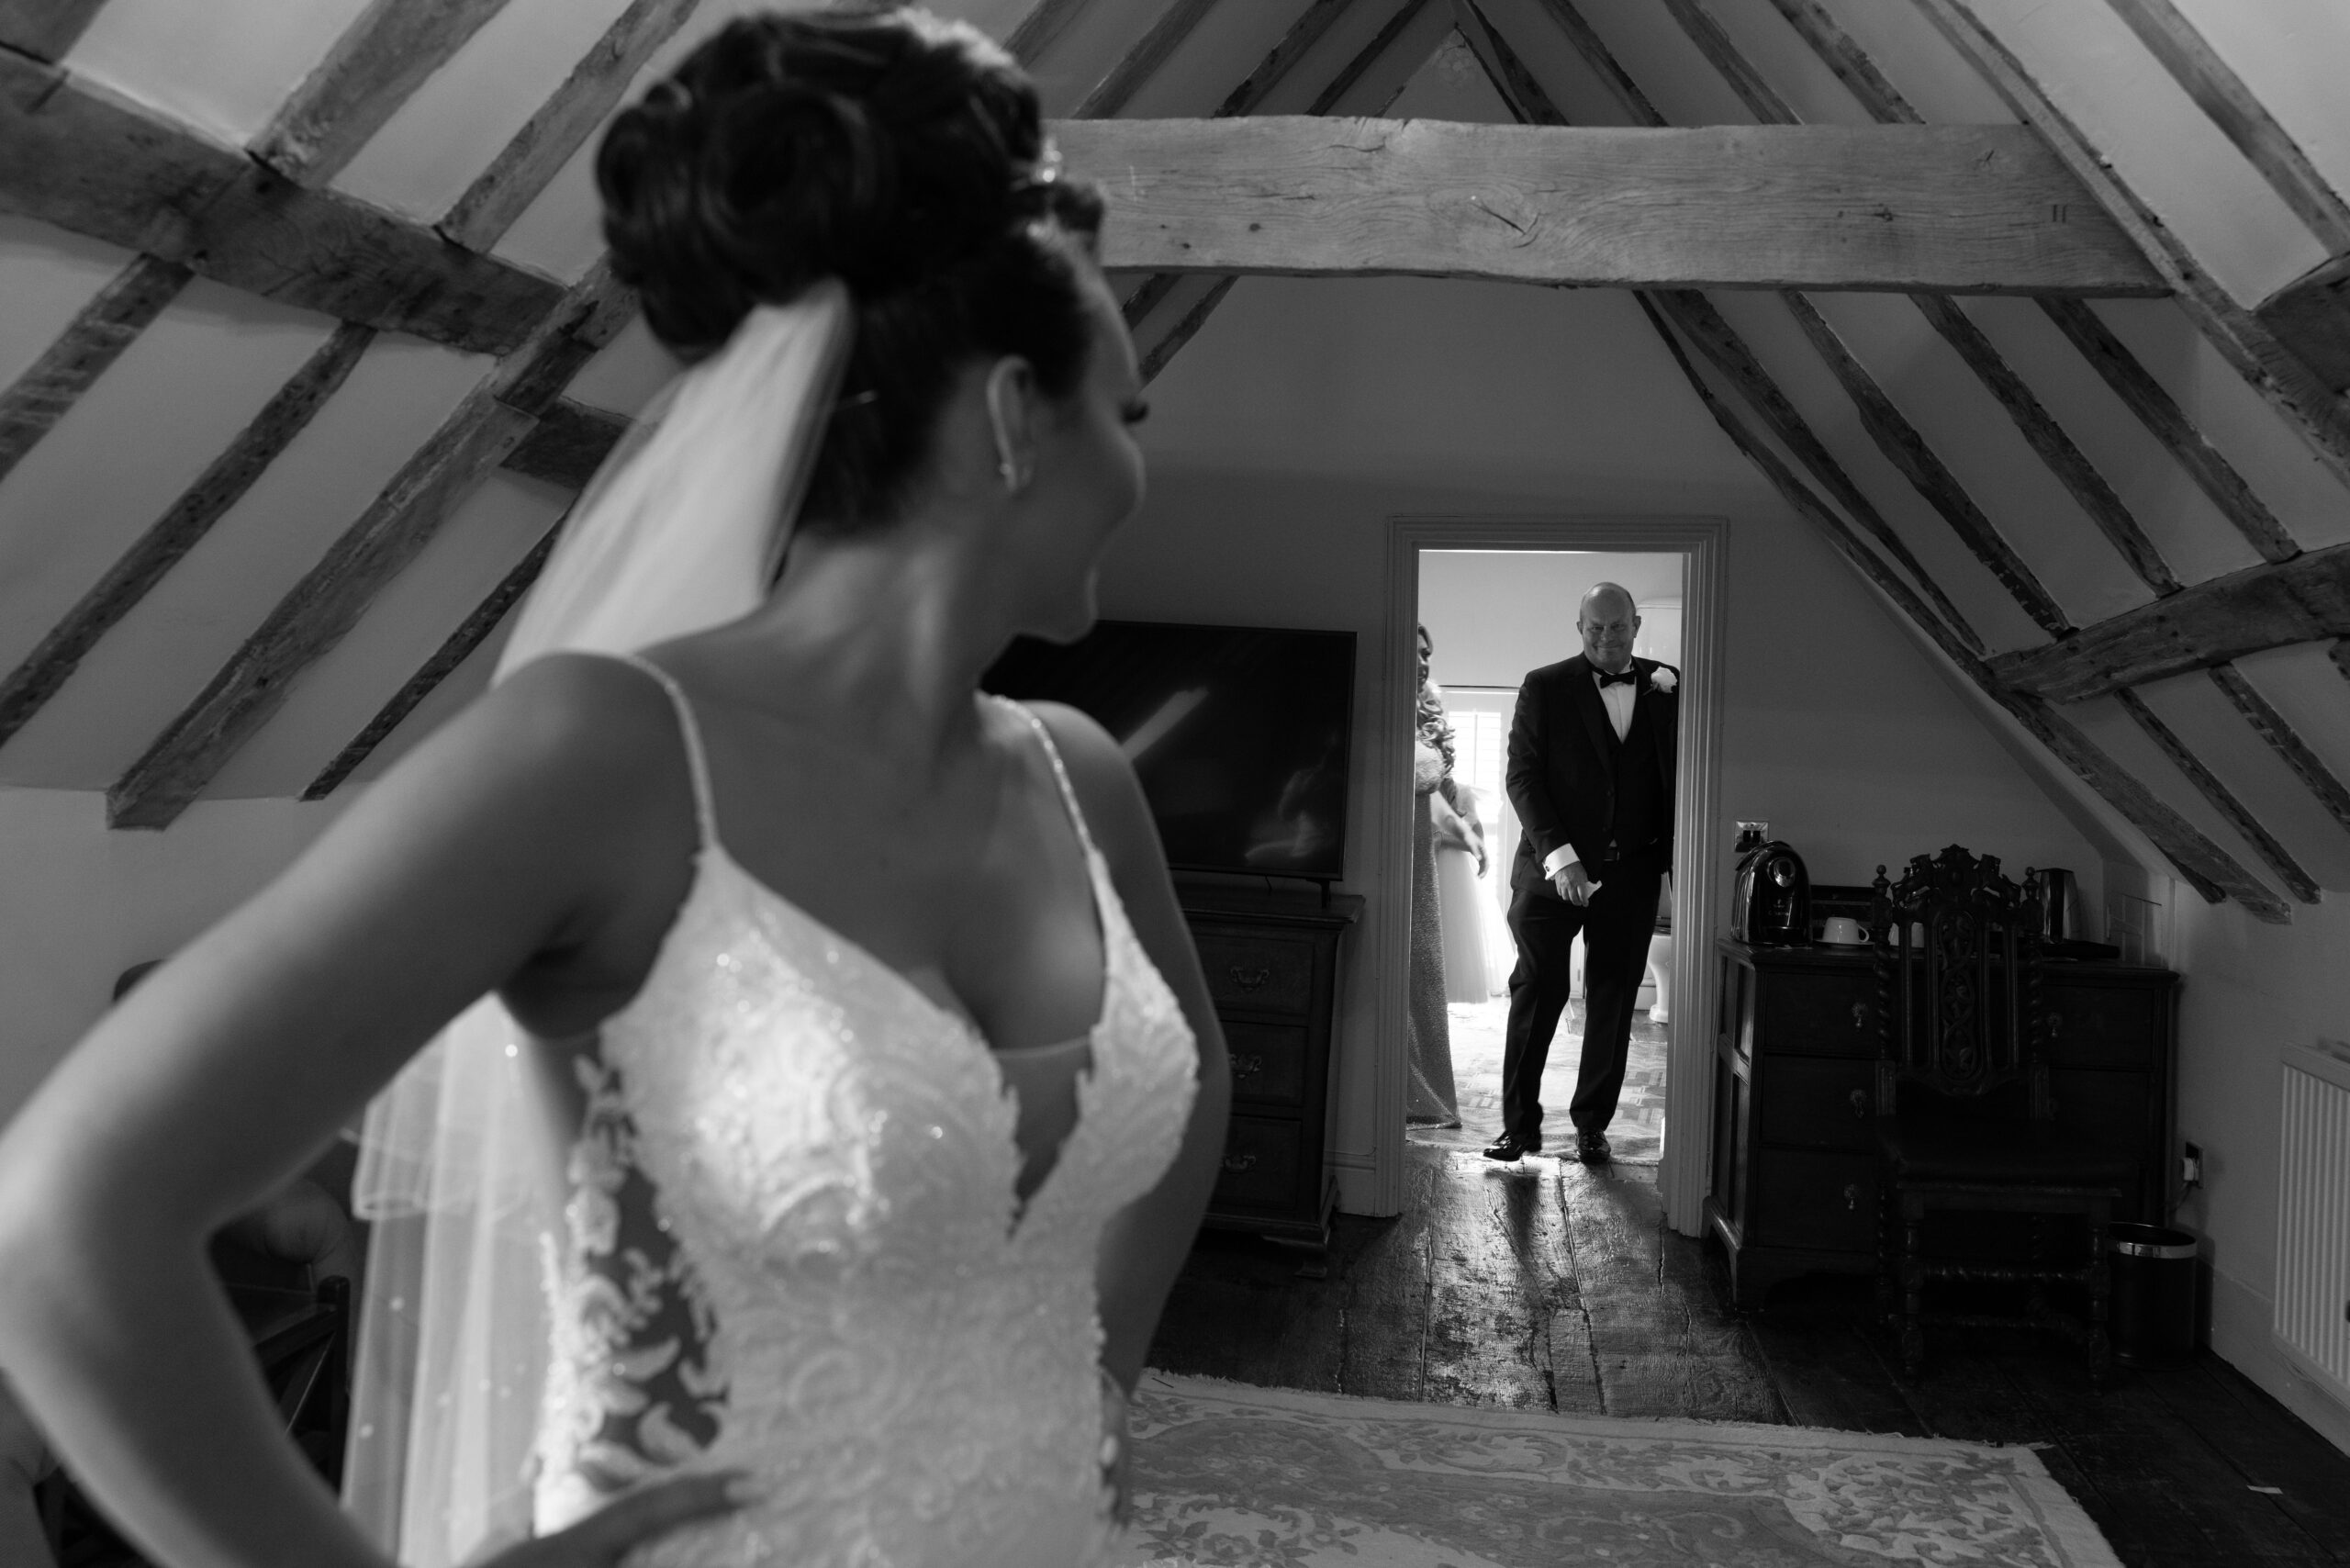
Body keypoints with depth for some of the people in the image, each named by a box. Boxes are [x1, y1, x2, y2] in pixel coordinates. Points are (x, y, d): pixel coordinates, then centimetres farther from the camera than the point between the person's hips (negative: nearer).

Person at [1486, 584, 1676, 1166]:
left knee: (1613, 1003, 7)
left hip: (1632, 872, 2)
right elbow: (1523, 776, -5)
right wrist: (1558, 856, -12)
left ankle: (1592, 1123, 20)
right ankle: (1519, 1123, 9)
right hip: (1554, 867, -2)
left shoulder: (1666, 686, 9)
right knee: (1537, 992, -1)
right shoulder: (1545, 687, 1)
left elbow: (1679, 774, 9)